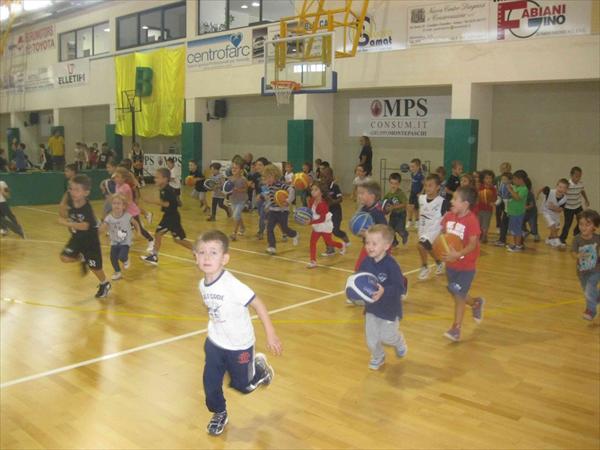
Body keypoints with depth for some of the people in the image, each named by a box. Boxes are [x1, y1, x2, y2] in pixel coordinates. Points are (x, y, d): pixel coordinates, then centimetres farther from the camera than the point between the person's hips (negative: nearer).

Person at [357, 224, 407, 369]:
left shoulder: (391, 265, -26)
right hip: (371, 308, 5)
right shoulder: (366, 263, -10)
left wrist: (384, 291, -42)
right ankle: (377, 357, 41)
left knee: (387, 337, 7)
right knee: (371, 339, 11)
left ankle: (400, 343, 44)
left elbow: (400, 288, -28)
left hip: (390, 309, -4)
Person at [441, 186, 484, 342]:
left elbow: (473, 244, -24)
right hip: (451, 263, 6)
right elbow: (443, 234, 9)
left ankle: (456, 329, 13)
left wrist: (458, 254, -36)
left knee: (459, 296, -1)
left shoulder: (472, 220, -21)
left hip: (466, 266, -6)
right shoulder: (449, 216, -3)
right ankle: (476, 303, 47)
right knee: (455, 294, 17)